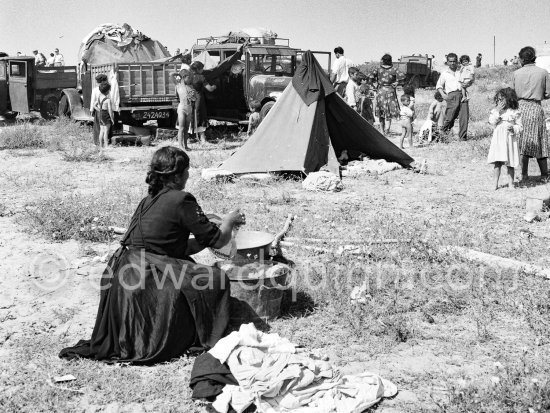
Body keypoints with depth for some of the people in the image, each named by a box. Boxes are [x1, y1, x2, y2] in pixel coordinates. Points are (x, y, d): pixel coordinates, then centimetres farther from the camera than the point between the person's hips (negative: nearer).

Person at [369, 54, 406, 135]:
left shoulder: (378, 69, -1)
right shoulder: (394, 69, -1)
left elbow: (371, 76, -14)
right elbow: (402, 76, -13)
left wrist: (375, 82, 1)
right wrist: (397, 82, -1)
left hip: (381, 91, 1)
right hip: (390, 91, -1)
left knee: (381, 112, 11)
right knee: (389, 112, 2)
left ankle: (382, 130, 17)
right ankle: (387, 129, -15)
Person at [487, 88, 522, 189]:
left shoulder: (515, 113, 0)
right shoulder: (495, 111, 7)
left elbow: (520, 127, 2)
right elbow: (491, 121, -8)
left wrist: (513, 128, -18)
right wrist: (498, 111, -14)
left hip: (510, 140, -1)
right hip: (498, 140, 1)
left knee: (510, 164, 4)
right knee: (497, 163, -1)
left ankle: (511, 183, 12)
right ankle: (495, 183, 4)